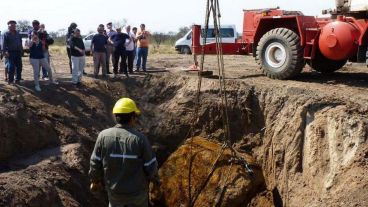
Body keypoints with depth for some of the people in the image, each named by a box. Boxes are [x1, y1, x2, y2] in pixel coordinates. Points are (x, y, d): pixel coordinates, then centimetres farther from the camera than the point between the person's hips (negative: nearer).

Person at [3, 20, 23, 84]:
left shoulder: (18, 34, 14)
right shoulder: (6, 34, 0)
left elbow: (20, 43, 19)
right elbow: (4, 44, -7)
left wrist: (21, 50, 12)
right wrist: (5, 52, -18)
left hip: (18, 52, 5)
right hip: (10, 53, -5)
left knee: (19, 66, 7)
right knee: (11, 67, -8)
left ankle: (18, 79, 19)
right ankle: (10, 80, 2)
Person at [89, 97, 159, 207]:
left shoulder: (103, 136, -17)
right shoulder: (140, 139, -23)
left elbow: (95, 163, -8)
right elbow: (150, 166, -16)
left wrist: (95, 180, 11)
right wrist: (155, 179, 6)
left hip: (114, 190, 2)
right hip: (137, 191, -2)